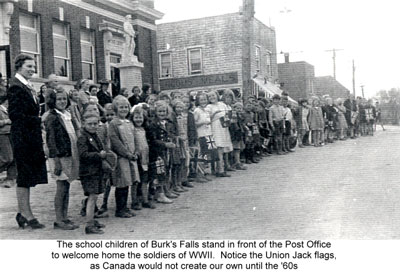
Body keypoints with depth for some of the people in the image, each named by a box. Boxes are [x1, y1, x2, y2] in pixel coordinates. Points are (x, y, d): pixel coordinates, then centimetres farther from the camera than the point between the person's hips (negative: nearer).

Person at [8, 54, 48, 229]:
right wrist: (37, 120, -17)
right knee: (24, 176, -2)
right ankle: (26, 214, 6)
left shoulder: (27, 86, 16)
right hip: (22, 137, -9)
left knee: (26, 176, 13)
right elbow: (14, 114, -19)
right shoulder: (16, 87, -12)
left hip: (31, 137, 9)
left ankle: (23, 213, 21)